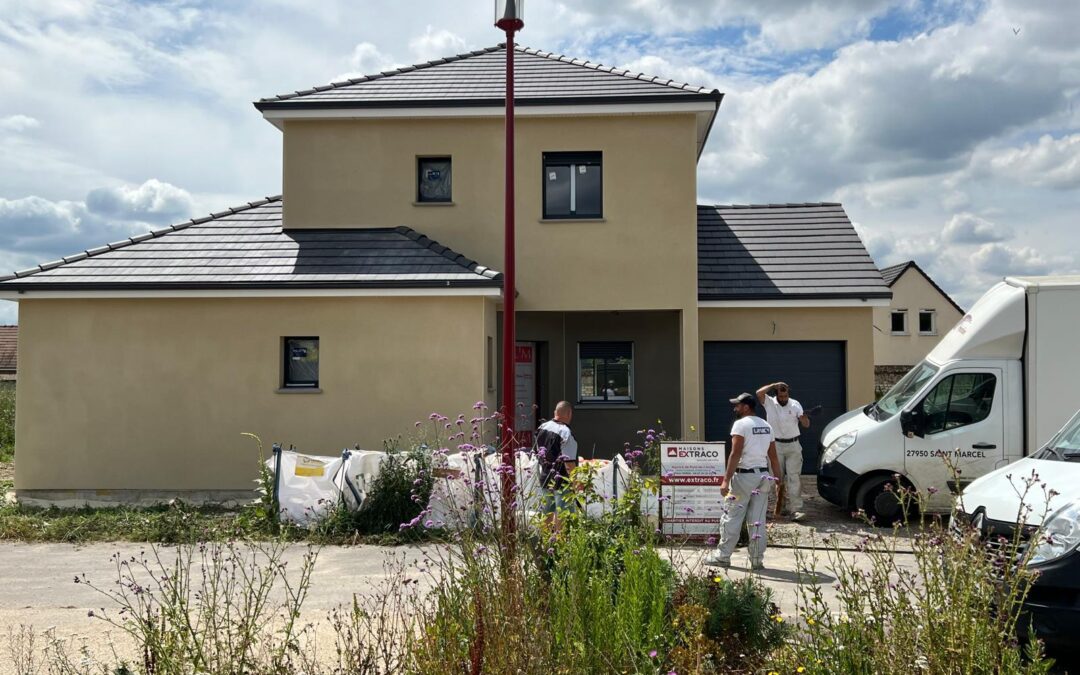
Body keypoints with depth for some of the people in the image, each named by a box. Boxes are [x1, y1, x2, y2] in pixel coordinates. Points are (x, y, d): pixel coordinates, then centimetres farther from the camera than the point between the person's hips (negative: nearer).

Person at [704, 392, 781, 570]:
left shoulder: (741, 424, -9)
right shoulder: (767, 426, 15)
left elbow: (735, 454, -17)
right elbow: (774, 457, 14)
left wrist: (726, 479, -18)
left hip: (744, 475, -7)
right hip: (763, 475, 7)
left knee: (731, 517, 0)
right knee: (758, 520, 9)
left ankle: (722, 556, 4)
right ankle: (757, 559, 10)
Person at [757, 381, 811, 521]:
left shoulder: (795, 404, 1)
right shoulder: (769, 403, -3)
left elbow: (805, 425, -2)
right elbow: (759, 393, -24)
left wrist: (804, 417, -24)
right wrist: (774, 385, -19)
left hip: (793, 446, 0)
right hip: (776, 445, 0)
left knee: (794, 478, -6)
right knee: (778, 478, 7)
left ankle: (795, 509, -11)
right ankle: (783, 506, 19)